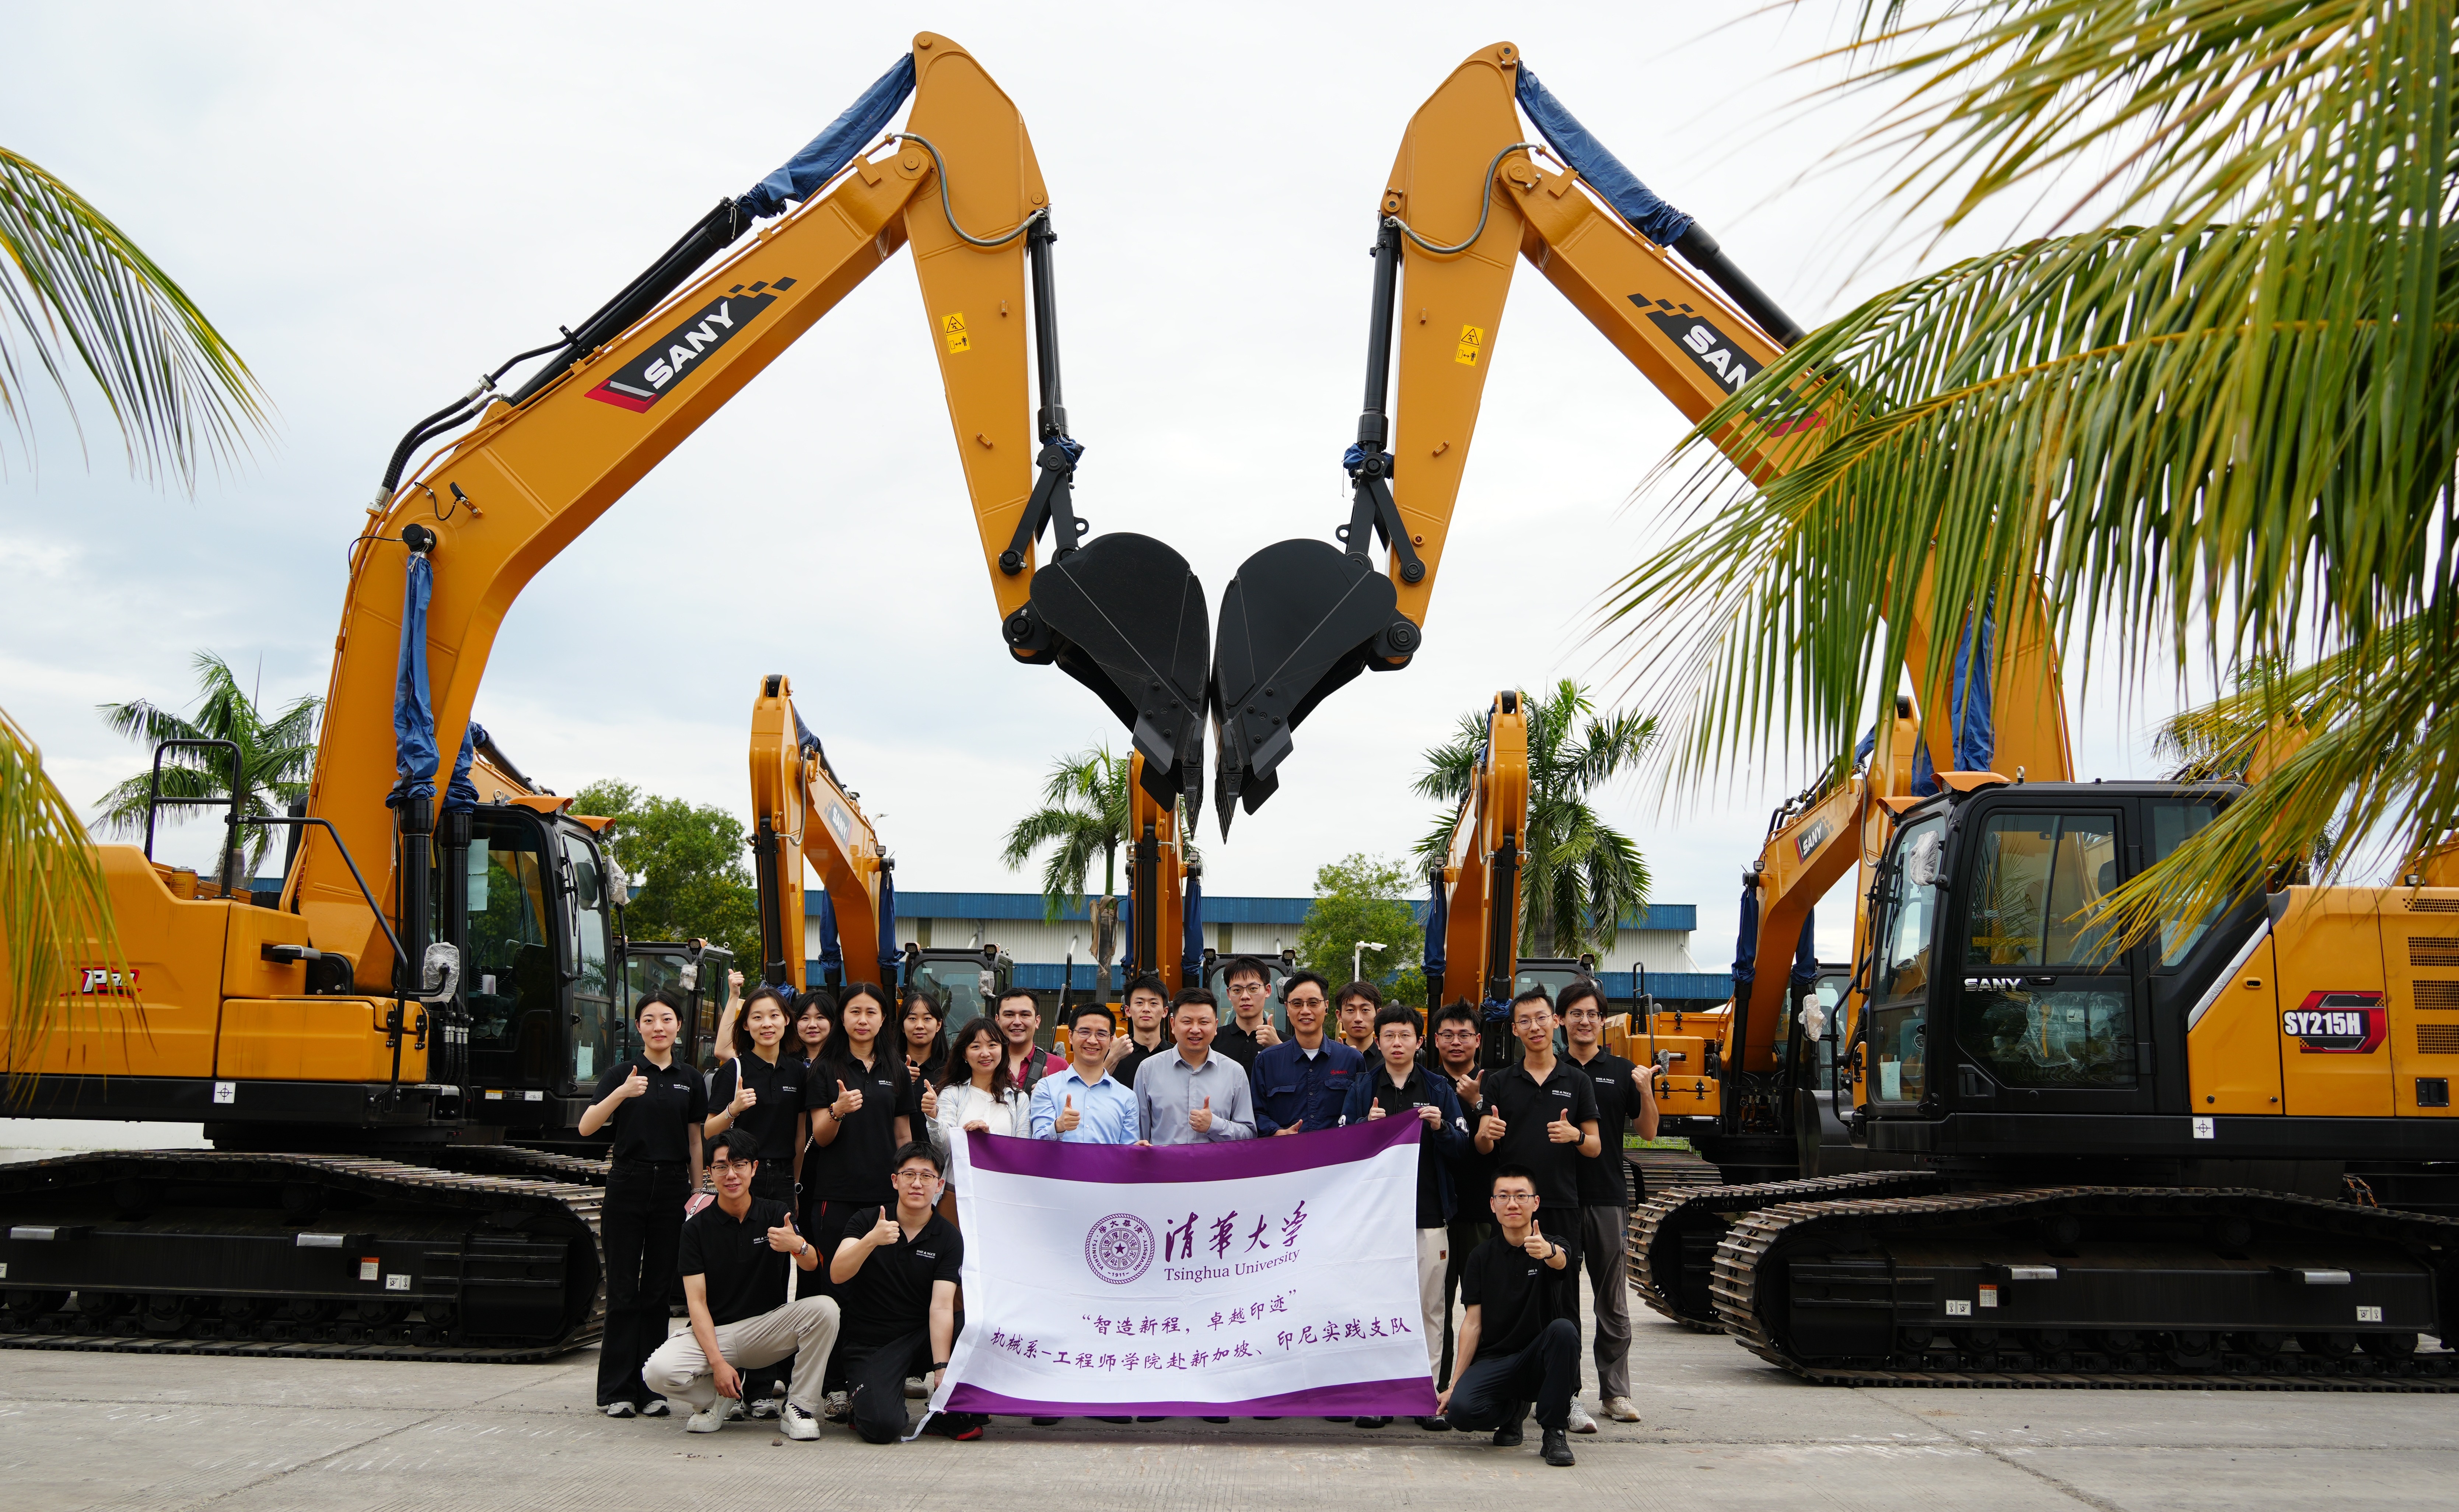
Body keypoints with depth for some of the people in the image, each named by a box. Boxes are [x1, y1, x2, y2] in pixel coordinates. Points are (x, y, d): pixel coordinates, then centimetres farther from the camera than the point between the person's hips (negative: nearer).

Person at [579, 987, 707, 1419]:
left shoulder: (690, 1079, 9)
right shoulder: (622, 1073, 1)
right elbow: (586, 1127, -10)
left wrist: (697, 1192, 8)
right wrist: (621, 1094, -24)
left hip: (672, 1188, 2)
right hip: (628, 1185, -2)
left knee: (658, 1289, 5)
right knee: (624, 1289, -1)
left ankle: (650, 1389, 10)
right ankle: (618, 1391, 4)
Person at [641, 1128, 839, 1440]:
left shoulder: (776, 1214, 0)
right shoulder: (697, 1227, -2)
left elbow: (812, 1264, -17)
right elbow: (696, 1302, -7)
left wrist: (798, 1246, -43)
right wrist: (717, 1362, -21)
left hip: (768, 1327, 1)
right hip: (715, 1332, -1)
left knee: (824, 1309, -27)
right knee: (658, 1371, -29)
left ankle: (800, 1407, -12)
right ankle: (713, 1397, 4)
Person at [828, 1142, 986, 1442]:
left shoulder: (949, 1237, -3)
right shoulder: (868, 1220, -4)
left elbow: (942, 1307, -14)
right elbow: (837, 1274, -20)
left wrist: (942, 1369, -27)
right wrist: (872, 1240, -39)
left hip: (922, 1338, 2)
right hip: (871, 1344, -2)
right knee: (883, 1428, -28)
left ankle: (951, 1412, -4)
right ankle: (861, 1403, 9)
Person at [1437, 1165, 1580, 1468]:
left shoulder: (1553, 1248, -3)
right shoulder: (1482, 1257, 4)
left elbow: (1561, 1261, -30)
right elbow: (1473, 1323, 1)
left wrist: (1548, 1251, -55)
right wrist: (1455, 1383, -7)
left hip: (1539, 1358, -1)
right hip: (1493, 1359, 1)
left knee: (1564, 1329, -34)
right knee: (1460, 1409, -29)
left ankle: (1554, 1433, -19)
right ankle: (1513, 1410, 9)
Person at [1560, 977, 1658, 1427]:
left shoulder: (1621, 1072, 7)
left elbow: (1649, 1132, 8)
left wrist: (1645, 1091, -9)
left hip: (1608, 1196, 0)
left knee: (1612, 1300, 4)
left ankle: (1615, 1392, 10)